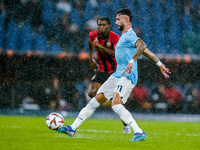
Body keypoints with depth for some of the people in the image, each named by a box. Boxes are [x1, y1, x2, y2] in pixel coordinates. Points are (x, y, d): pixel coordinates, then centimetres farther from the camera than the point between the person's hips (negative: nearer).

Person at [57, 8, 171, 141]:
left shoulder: (130, 35, -9)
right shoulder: (125, 36, 21)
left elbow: (142, 46, -29)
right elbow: (146, 51, 25)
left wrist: (131, 62, -37)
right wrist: (160, 64, 29)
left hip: (127, 76, -10)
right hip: (117, 75, 10)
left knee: (116, 104, -26)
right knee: (97, 100, 9)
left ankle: (140, 133, -25)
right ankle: (73, 128, 14)